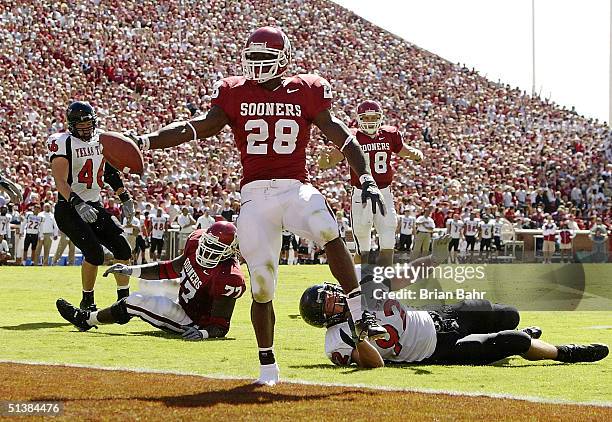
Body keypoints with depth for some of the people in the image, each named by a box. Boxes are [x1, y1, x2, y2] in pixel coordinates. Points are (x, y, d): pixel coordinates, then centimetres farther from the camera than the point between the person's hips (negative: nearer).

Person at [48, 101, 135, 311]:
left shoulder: (101, 139, 8)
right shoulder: (63, 143, -14)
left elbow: (111, 172, 22)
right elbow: (61, 182, -23)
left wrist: (125, 198, 18)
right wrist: (78, 205, -35)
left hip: (94, 207, 7)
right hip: (69, 208, -7)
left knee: (122, 249, -1)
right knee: (94, 253, -19)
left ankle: (124, 299, 12)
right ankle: (87, 302, -1)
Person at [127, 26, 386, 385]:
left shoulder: (305, 92, 5)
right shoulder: (235, 94, 8)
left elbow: (342, 137, 3)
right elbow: (198, 128, 1)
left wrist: (367, 179, -7)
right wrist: (145, 141, -10)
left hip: (295, 188, -1)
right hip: (255, 195, 1)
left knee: (329, 233, -34)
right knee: (262, 285, -1)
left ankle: (361, 314, -23)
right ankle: (268, 366, 16)